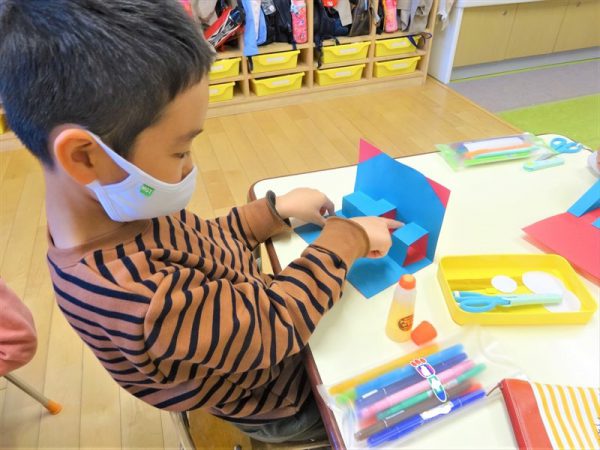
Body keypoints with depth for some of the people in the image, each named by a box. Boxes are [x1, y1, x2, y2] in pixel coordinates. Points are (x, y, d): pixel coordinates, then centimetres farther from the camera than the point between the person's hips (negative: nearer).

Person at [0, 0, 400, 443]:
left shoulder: (120, 214, -17)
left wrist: (277, 209, -8)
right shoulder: (140, 298, -43)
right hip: (278, 397, -5)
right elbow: (281, 321, -32)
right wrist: (346, 238, -20)